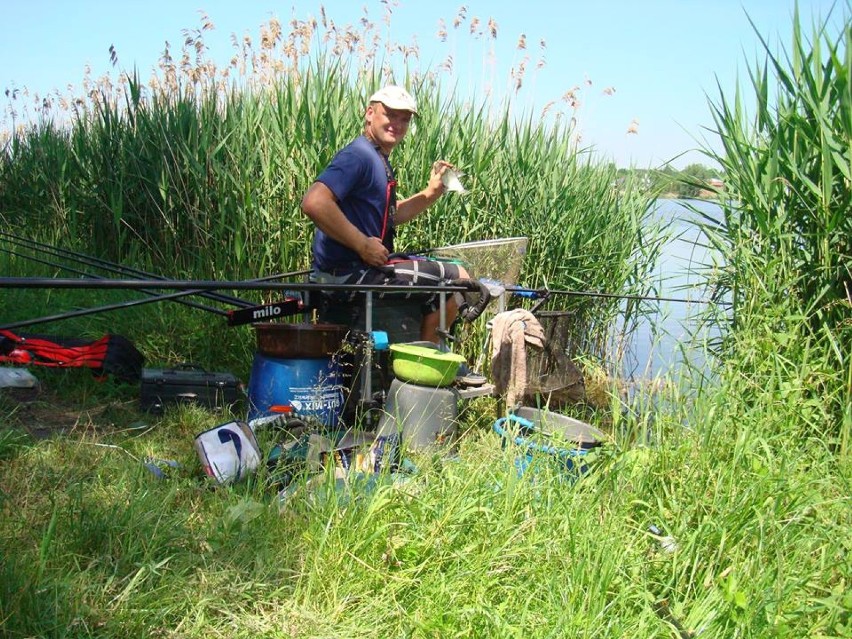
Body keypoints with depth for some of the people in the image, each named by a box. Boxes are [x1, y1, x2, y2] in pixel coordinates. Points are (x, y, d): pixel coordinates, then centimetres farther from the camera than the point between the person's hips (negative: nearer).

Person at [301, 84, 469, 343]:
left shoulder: (379, 159, 16)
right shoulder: (358, 155, -17)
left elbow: (390, 216, 24)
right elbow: (314, 203, -31)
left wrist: (431, 193, 9)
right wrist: (363, 245, -25)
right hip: (350, 272, -11)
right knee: (458, 279, -5)